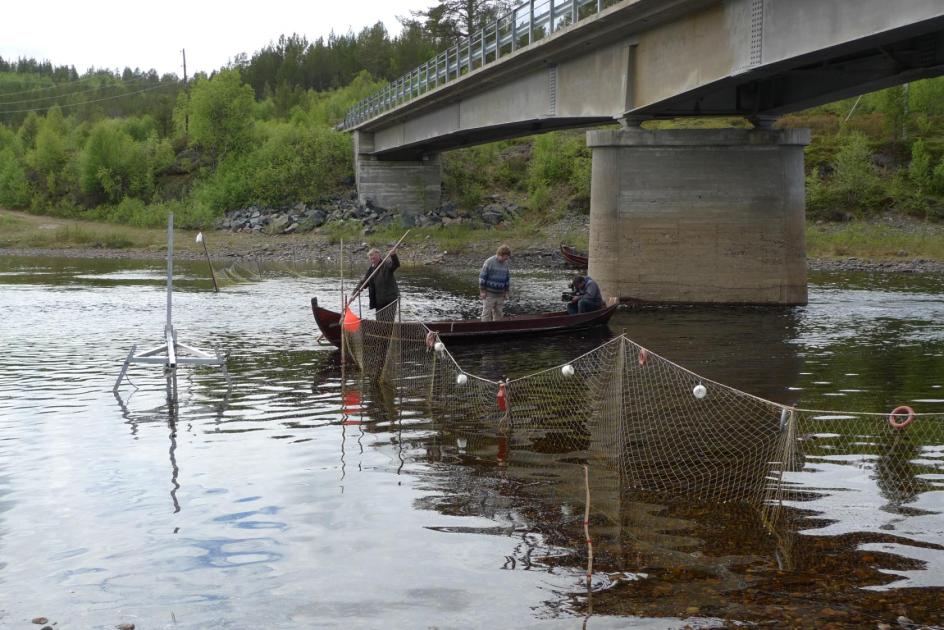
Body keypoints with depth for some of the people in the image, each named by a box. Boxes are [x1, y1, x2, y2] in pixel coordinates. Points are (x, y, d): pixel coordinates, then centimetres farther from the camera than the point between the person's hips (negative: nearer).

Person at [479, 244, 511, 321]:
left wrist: (506, 292, 15)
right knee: (487, 312, -3)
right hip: (489, 293, -5)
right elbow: (482, 277, -9)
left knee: (498, 313, 7)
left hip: (500, 294, 5)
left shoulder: (505, 264, 6)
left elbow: (507, 278, 16)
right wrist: (482, 291, -11)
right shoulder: (489, 262, -11)